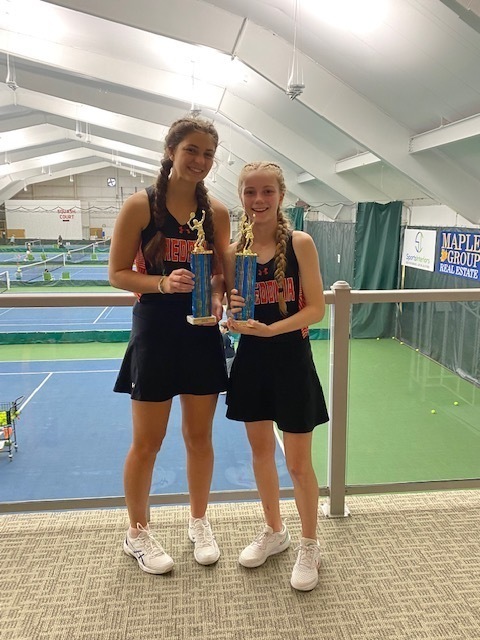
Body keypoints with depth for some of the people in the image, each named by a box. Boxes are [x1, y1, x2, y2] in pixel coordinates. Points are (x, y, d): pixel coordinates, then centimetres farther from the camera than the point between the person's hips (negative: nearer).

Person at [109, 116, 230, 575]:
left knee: (200, 438, 15)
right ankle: (137, 534, 32)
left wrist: (217, 297, -11)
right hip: (155, 332, -3)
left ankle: (198, 524, 37)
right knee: (147, 443, 9)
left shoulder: (216, 211, 3)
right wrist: (162, 283, -23)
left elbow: (222, 274, 10)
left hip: (202, 334, 4)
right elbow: (118, 273, -7)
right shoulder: (141, 205, -8)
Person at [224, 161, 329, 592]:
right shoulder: (234, 252, 1)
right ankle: (274, 532, 40)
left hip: (292, 360, -4)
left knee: (298, 463, 5)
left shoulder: (300, 243, -9)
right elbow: (232, 314, 7)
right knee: (260, 451, 17)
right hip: (251, 360, 4)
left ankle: (310, 546, 29)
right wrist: (232, 316, -16)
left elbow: (316, 308, -12)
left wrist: (270, 329, -24)